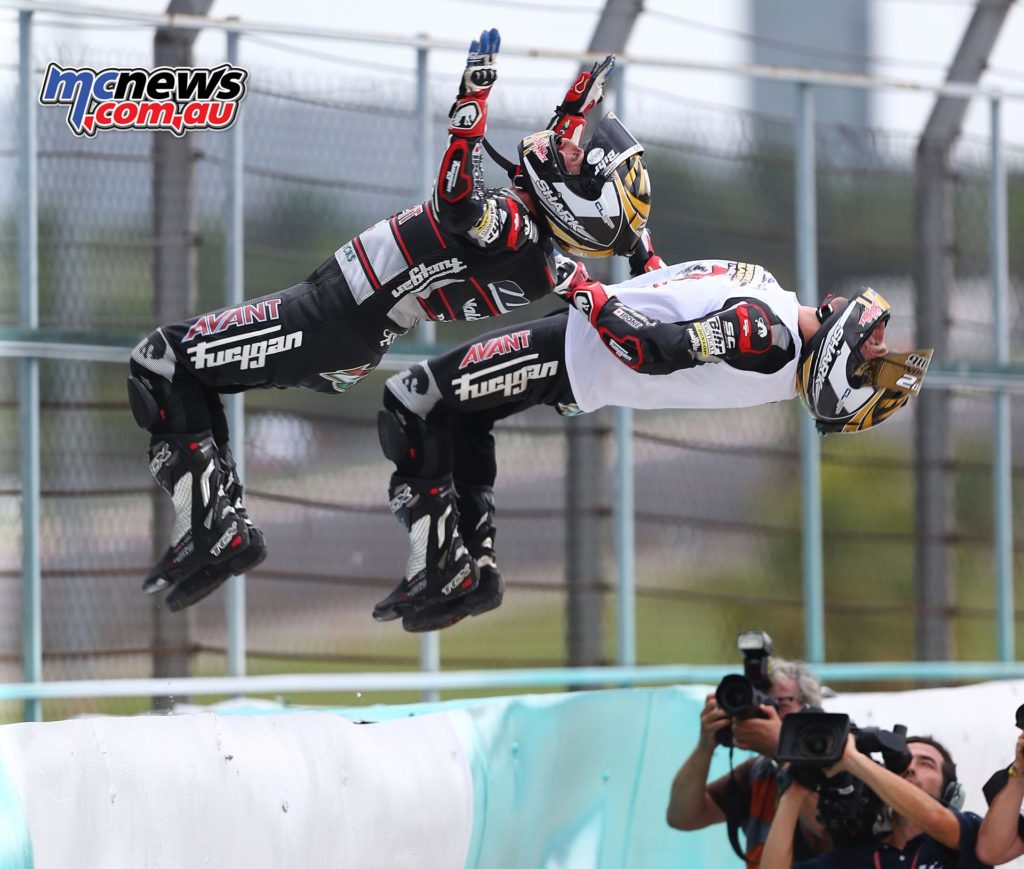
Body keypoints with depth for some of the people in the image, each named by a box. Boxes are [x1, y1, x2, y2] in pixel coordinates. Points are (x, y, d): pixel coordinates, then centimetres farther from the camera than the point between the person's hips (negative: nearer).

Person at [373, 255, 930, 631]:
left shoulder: (766, 331, -31)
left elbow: (655, 351, -31)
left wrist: (583, 290, -26)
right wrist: (641, 250, 18)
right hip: (585, 387, 10)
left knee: (410, 403, -4)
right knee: (462, 420, 28)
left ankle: (444, 572, 3)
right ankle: (478, 565, 24)